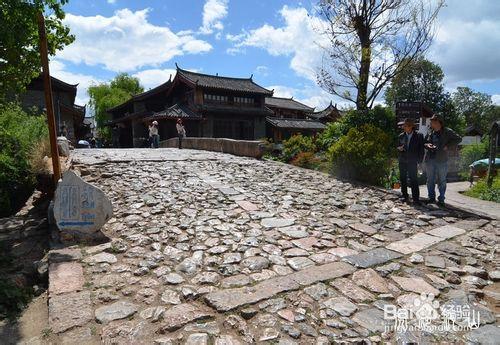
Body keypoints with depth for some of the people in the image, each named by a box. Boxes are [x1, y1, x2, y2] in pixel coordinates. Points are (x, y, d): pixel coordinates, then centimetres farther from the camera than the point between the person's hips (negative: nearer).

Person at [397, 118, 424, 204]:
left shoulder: (419, 136, -1)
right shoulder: (401, 136, 9)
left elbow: (421, 150, 1)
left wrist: (419, 161, -5)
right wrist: (399, 148, -7)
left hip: (412, 162, -4)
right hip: (402, 161, 4)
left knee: (413, 179, -7)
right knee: (403, 179, 9)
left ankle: (416, 198, -1)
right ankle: (405, 196, 21)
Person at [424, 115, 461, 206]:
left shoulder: (447, 132, 0)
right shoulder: (430, 132, 13)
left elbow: (458, 139, -3)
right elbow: (424, 142, 18)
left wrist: (447, 146, -11)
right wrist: (427, 145, -4)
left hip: (441, 160, -4)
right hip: (430, 160, 4)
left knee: (442, 181, 2)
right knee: (430, 180, 8)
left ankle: (441, 200, 9)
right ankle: (431, 198, 19)